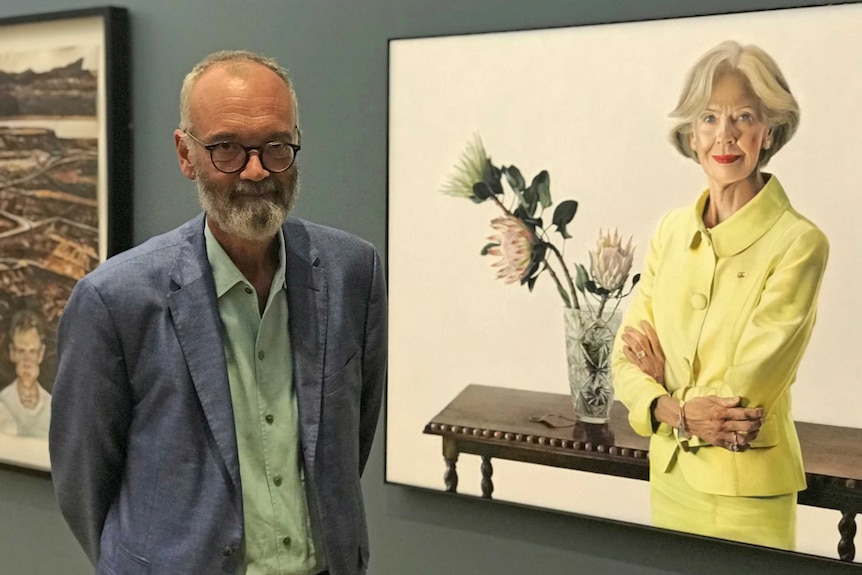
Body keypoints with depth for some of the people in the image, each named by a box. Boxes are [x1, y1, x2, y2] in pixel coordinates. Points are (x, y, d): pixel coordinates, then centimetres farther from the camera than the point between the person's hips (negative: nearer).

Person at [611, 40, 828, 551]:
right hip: (670, 475, 5)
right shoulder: (672, 230, 1)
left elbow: (744, 393, -20)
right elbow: (629, 358, 0)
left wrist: (664, 379, -5)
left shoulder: (798, 243, -17)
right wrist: (678, 412, -18)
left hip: (748, 489, -5)